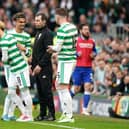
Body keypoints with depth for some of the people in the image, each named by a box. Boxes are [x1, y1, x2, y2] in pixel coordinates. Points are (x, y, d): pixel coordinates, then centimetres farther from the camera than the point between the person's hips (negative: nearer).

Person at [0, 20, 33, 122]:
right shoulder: (9, 36, 11)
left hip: (20, 69, -10)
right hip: (13, 70, 10)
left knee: (24, 92, -1)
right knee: (11, 92, 11)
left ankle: (29, 116, 6)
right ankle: (24, 113, 18)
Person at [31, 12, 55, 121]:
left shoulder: (48, 33, -10)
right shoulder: (38, 33, 19)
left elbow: (48, 52, -17)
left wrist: (40, 65, -20)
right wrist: (33, 65, 15)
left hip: (45, 68, -9)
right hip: (37, 68, 9)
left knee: (46, 91, -7)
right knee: (40, 91, 9)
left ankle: (51, 113, -3)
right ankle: (42, 113, 13)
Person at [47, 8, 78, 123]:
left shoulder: (62, 30, -17)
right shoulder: (73, 27, 9)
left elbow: (58, 48, -15)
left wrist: (52, 48, 9)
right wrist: (56, 49, 13)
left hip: (65, 61, -9)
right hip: (72, 58, 9)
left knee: (63, 87, -4)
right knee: (58, 85, 18)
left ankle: (69, 115, -4)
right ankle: (65, 112, 20)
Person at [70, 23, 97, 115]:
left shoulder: (92, 41, 8)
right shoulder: (76, 41, -4)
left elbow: (94, 51, 23)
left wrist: (93, 54, 1)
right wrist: (76, 54, -17)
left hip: (88, 68, 3)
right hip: (78, 67, -3)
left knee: (88, 86, -10)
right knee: (76, 88, 4)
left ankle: (85, 109, -5)